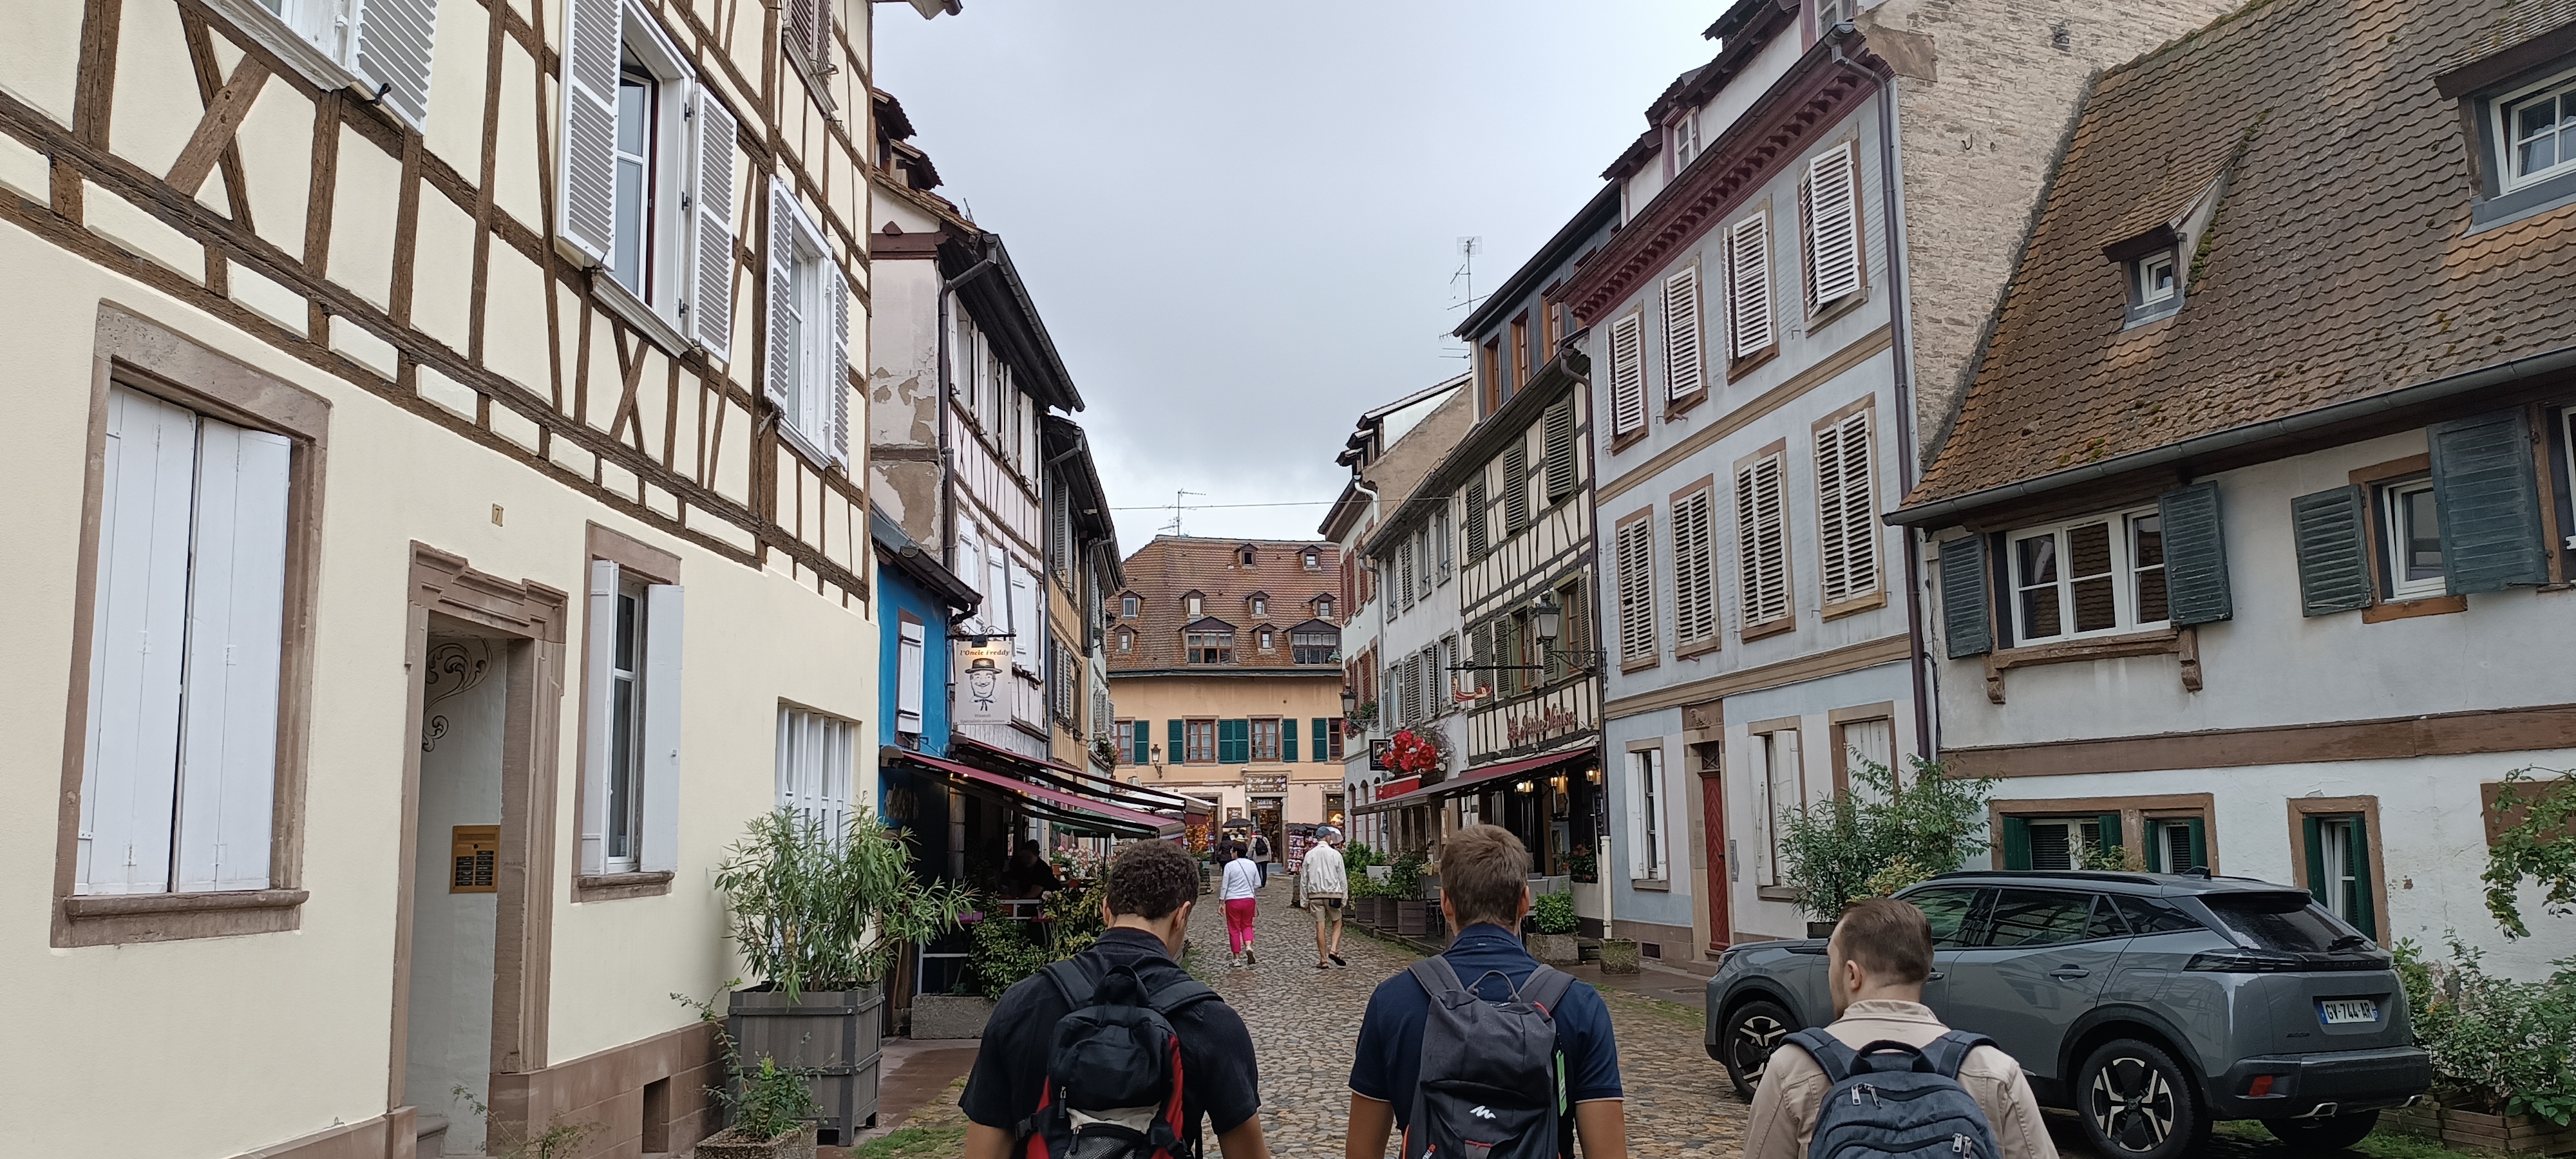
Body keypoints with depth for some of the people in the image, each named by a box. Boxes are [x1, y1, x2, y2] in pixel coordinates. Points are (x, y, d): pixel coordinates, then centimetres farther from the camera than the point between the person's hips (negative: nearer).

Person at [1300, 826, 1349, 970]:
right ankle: (1333, 950, -7)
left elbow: (1304, 879, 5)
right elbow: (1342, 878, -2)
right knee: (1337, 923, 13)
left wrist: (1305, 900, 11)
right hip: (1333, 893, -2)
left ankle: (1323, 960, 6)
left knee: (1320, 926, 4)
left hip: (1315, 894, 2)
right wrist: (1344, 898, 6)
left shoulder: (1309, 854, 2)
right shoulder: (1335, 854, -4)